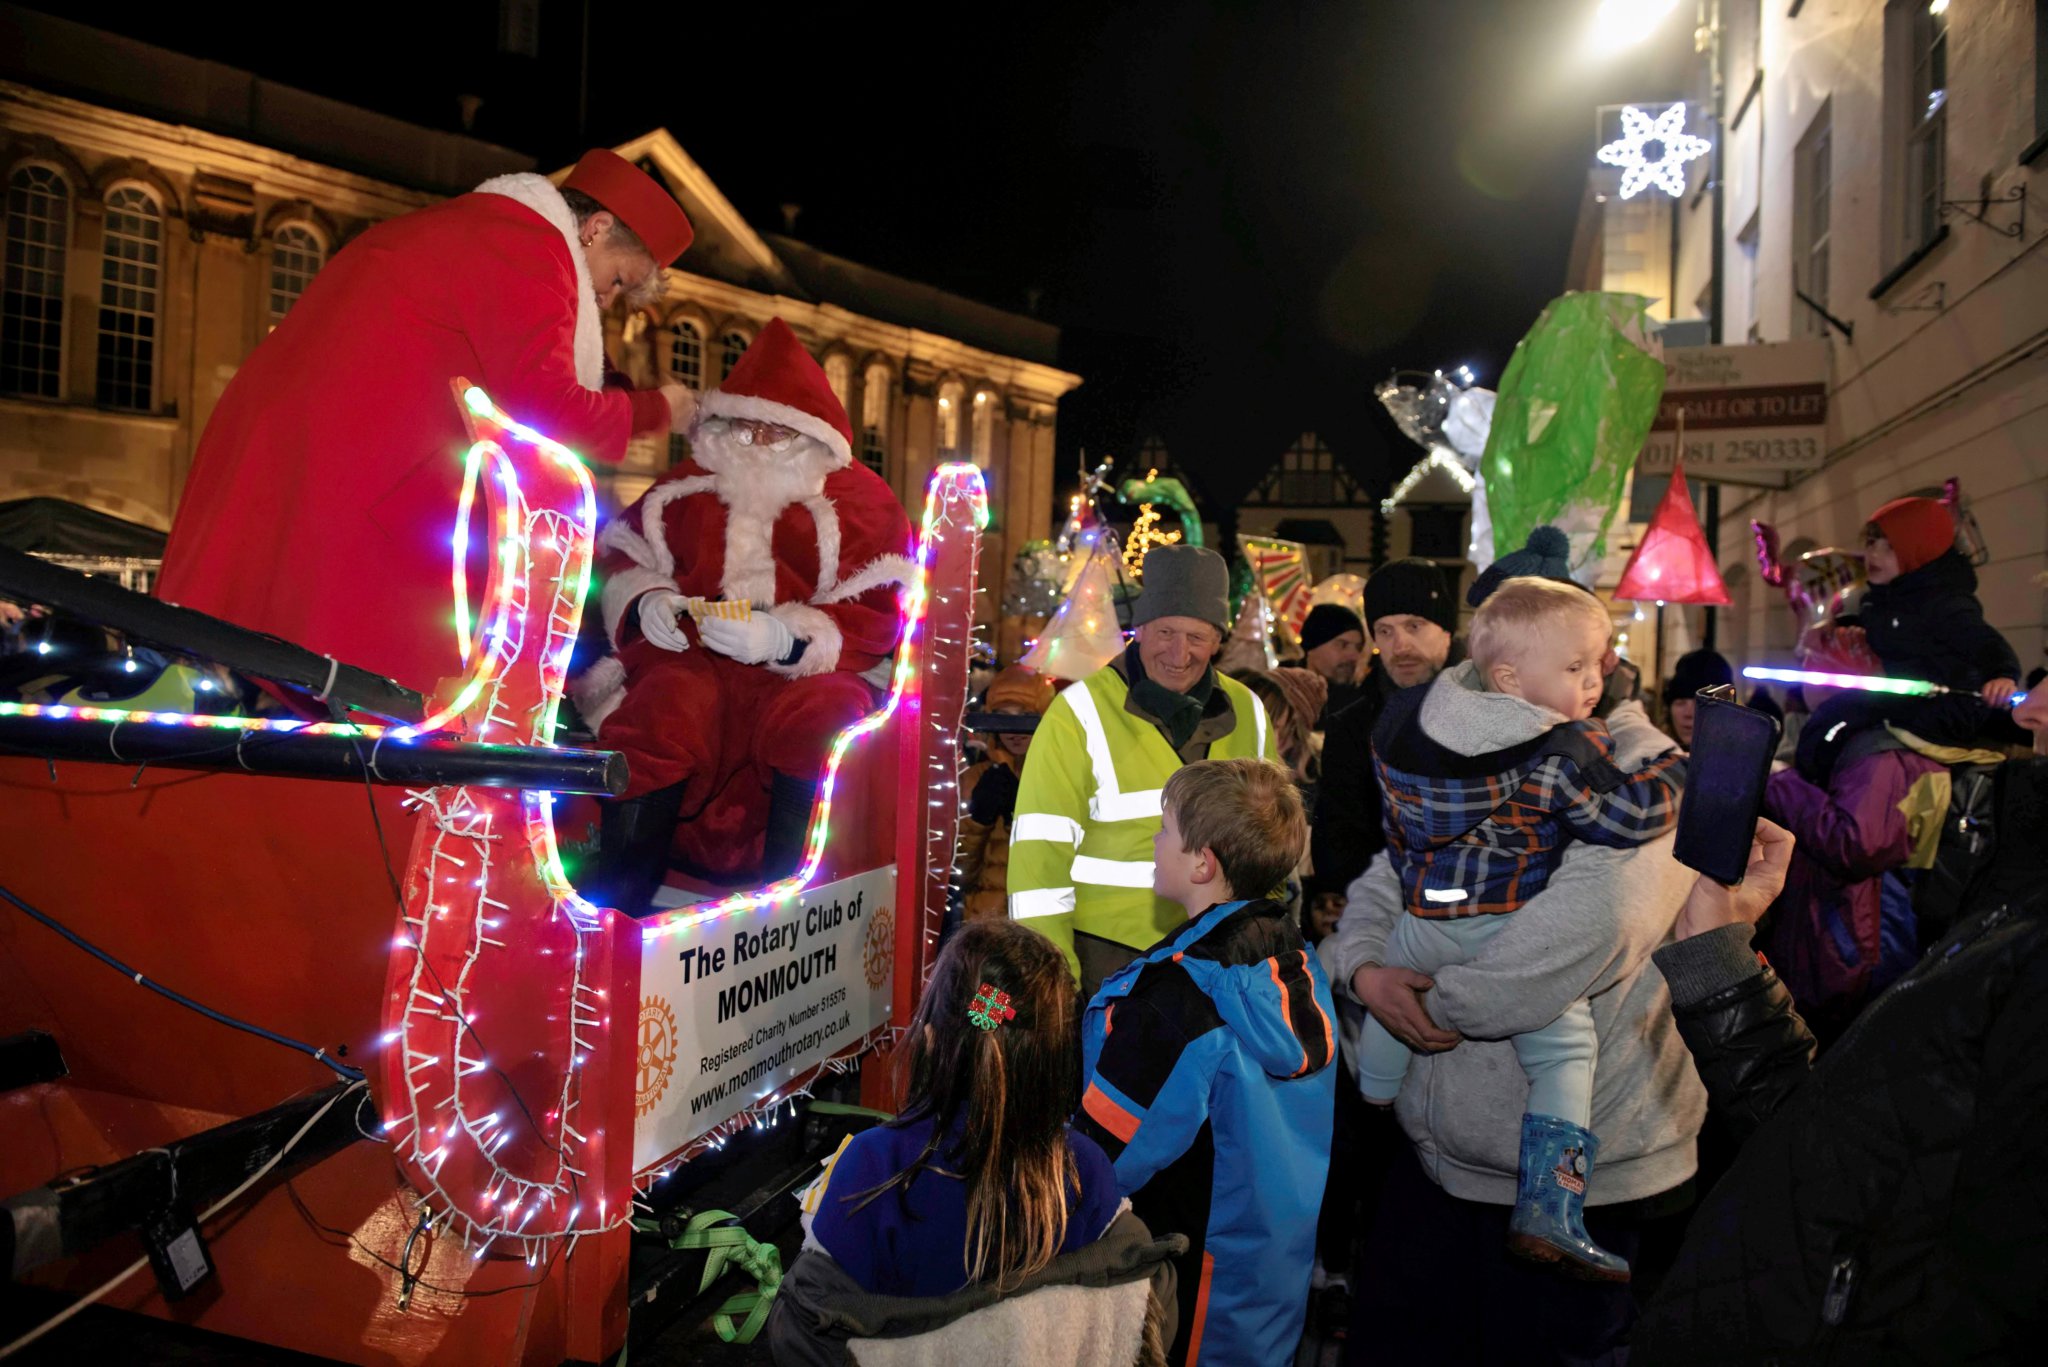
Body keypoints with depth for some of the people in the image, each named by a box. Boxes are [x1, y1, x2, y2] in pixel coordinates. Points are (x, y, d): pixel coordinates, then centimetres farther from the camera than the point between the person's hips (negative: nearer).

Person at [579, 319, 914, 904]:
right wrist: (645, 603, -4)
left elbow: (876, 619, -3)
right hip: (692, 656, 2)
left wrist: (786, 637, -20)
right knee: (667, 703, -32)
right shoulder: (689, 485, 17)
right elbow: (622, 560, 20)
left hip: (806, 672, -1)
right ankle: (618, 910, -27)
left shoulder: (860, 499, 7)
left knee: (816, 718, -36)